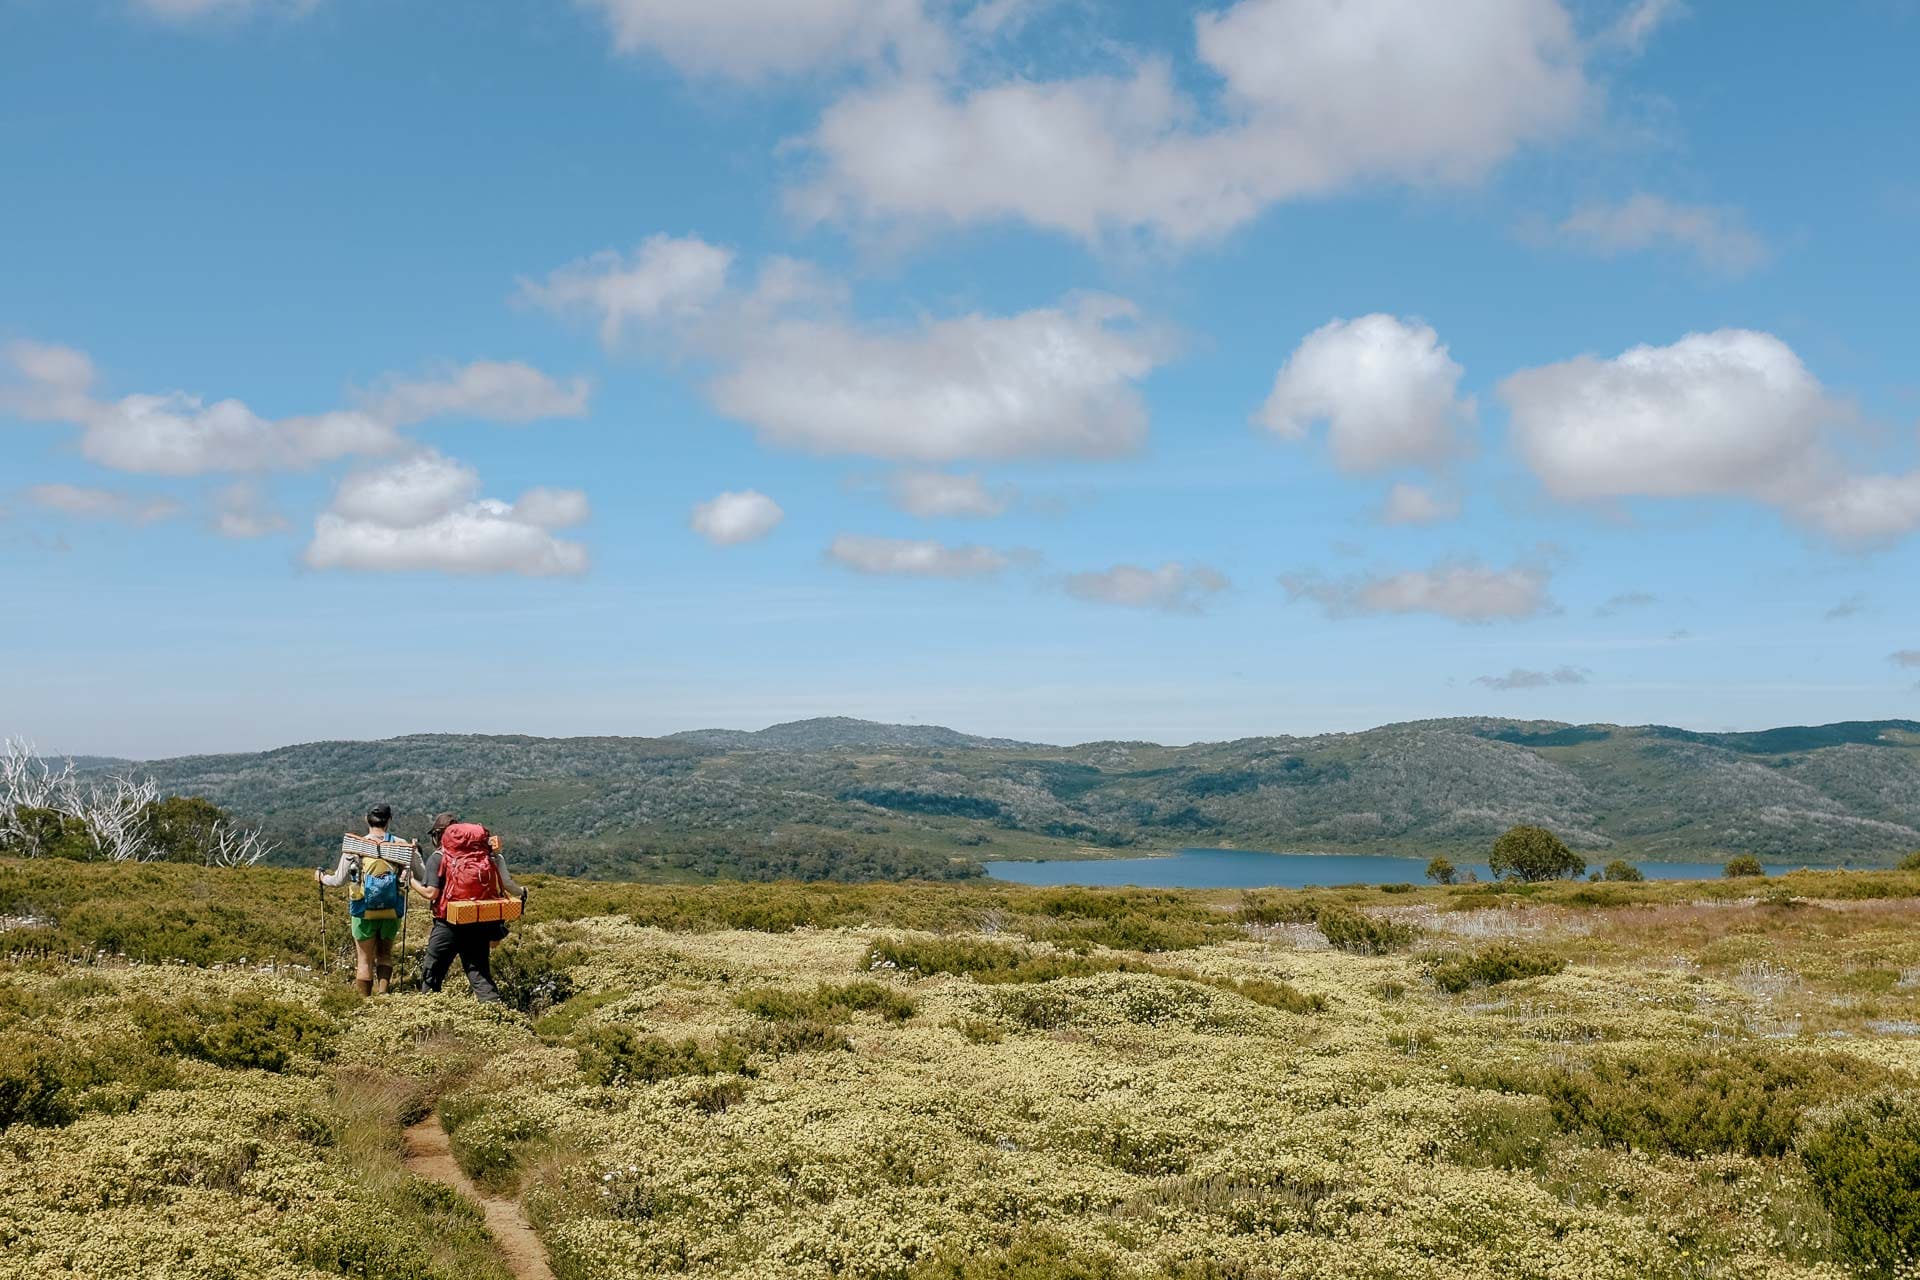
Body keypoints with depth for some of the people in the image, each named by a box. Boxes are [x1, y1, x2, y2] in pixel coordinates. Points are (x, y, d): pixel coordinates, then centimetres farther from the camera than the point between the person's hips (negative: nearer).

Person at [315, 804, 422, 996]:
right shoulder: (402, 845, -5)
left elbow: (338, 881, -4)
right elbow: (420, 876, -3)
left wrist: (321, 877, 17)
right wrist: (416, 853, 13)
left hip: (364, 912, -1)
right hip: (392, 912, 1)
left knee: (365, 959, 11)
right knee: (385, 953, 21)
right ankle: (383, 992, 5)